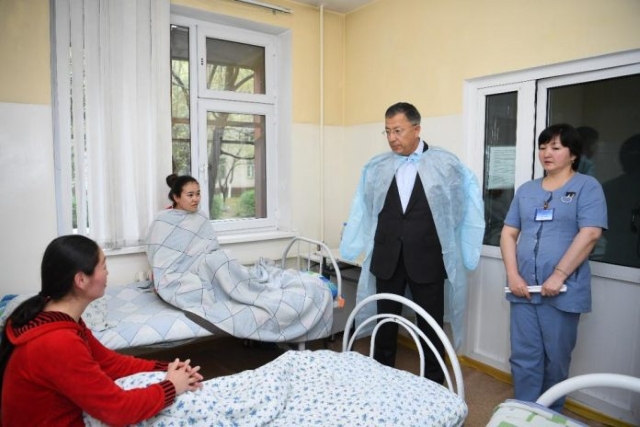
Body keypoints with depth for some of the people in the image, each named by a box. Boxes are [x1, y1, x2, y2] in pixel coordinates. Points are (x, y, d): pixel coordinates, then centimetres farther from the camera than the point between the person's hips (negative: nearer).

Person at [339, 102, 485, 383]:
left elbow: (470, 205, 2)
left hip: (427, 260, -2)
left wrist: (467, 252, 2)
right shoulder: (375, 167, 3)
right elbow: (361, 213, 7)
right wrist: (348, 250, 5)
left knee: (431, 326, 11)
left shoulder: (447, 164, -5)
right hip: (387, 259, 2)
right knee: (385, 324, 14)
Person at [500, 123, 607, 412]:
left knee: (556, 360, 11)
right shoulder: (526, 190, 12)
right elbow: (508, 234, 9)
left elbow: (590, 234, -12)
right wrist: (513, 275, -4)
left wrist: (559, 276, -17)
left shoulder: (587, 187, -1)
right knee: (523, 357, 8)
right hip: (524, 289, 4)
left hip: (563, 291, -3)